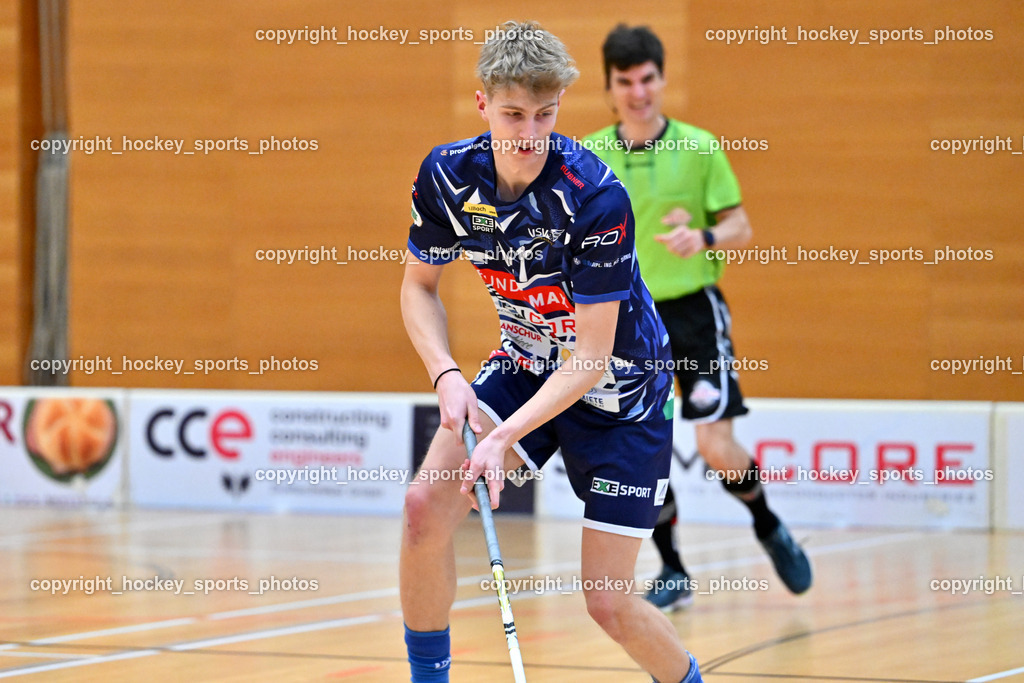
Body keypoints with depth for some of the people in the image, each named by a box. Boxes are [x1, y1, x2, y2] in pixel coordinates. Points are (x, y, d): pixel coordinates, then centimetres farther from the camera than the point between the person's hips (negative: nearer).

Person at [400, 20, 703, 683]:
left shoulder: (597, 197, -29)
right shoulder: (448, 174, -14)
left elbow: (591, 355, -26)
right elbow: (419, 285, 2)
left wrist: (505, 437, -35)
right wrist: (447, 375, -15)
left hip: (619, 388, -4)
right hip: (525, 365, 4)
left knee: (609, 602, -6)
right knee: (426, 504, -17)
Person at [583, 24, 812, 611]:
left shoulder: (700, 147, -3)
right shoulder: (589, 156, 1)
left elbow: (740, 226, -2)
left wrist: (704, 237, -22)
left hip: (693, 309, -2)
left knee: (717, 446, -10)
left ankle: (770, 529, 18)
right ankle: (673, 574, 12)